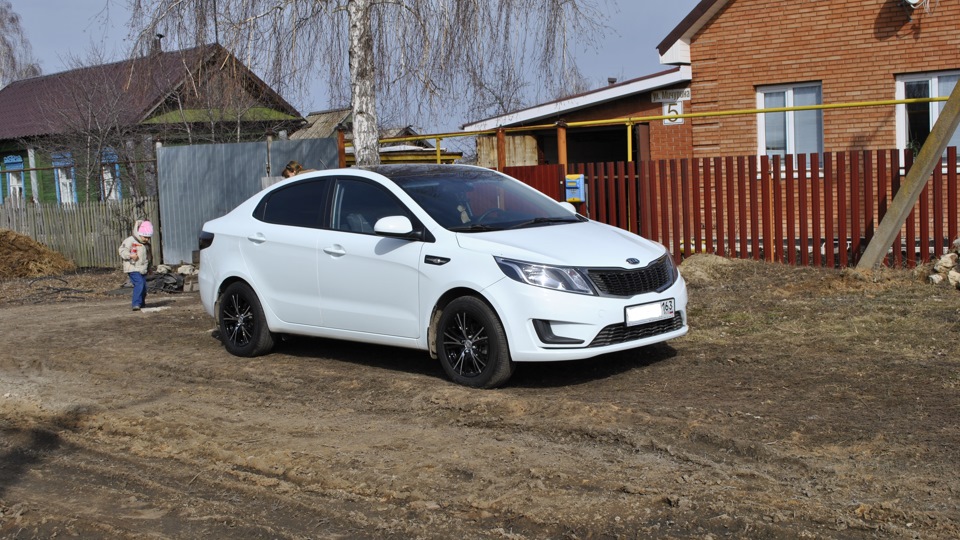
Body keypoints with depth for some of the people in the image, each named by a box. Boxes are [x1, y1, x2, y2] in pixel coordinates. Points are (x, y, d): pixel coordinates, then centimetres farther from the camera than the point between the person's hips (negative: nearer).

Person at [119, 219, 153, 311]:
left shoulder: (147, 244, 15)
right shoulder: (130, 241, -8)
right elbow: (122, 250, -11)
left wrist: (149, 267, 29)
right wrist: (130, 255, -26)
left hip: (143, 269, 7)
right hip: (133, 268, -7)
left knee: (144, 287, 9)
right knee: (139, 284, -23)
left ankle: (141, 304, 28)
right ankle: (136, 304, -26)